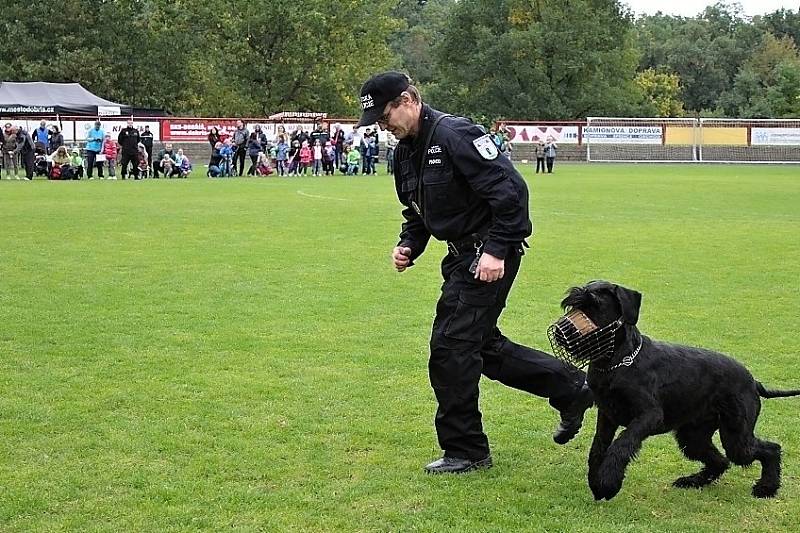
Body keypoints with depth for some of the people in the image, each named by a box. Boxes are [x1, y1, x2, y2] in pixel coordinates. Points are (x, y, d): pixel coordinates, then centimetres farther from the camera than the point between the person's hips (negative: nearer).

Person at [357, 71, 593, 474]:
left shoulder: (454, 135, -20)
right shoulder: (405, 151, 10)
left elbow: (510, 189, -24)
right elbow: (418, 213, 21)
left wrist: (497, 251, -26)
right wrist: (408, 245, 2)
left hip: (489, 257, -10)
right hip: (462, 256, 10)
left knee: (451, 349, -7)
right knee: (483, 344, 16)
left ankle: (465, 451, 7)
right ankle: (571, 388, 30)